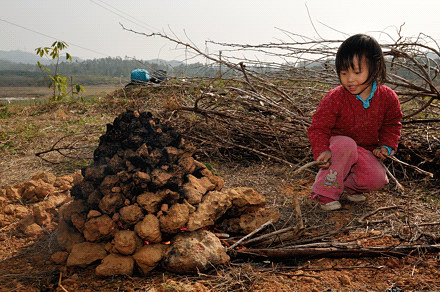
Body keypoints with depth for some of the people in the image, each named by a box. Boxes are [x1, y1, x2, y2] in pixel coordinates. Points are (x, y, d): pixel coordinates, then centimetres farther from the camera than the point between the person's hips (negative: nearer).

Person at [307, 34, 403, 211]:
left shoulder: (387, 97, -9)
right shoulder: (334, 98, -20)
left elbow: (392, 124, 9)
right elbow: (318, 128, -16)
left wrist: (386, 146, -7)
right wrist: (322, 151, -34)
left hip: (364, 152, 3)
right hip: (336, 146, -3)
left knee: (377, 179, -23)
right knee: (345, 144, -38)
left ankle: (348, 185, 10)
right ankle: (326, 191, -23)